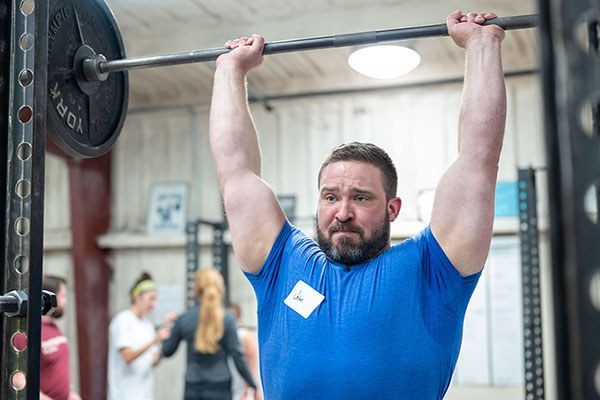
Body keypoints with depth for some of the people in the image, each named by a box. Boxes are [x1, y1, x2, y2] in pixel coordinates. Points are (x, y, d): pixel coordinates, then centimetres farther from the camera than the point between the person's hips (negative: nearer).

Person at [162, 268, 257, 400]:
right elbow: (237, 357, -8)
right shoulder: (227, 319, -6)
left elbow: (167, 351, 11)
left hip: (193, 389, 3)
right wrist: (253, 385, 0)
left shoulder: (184, 319, 1)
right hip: (219, 388, -3)